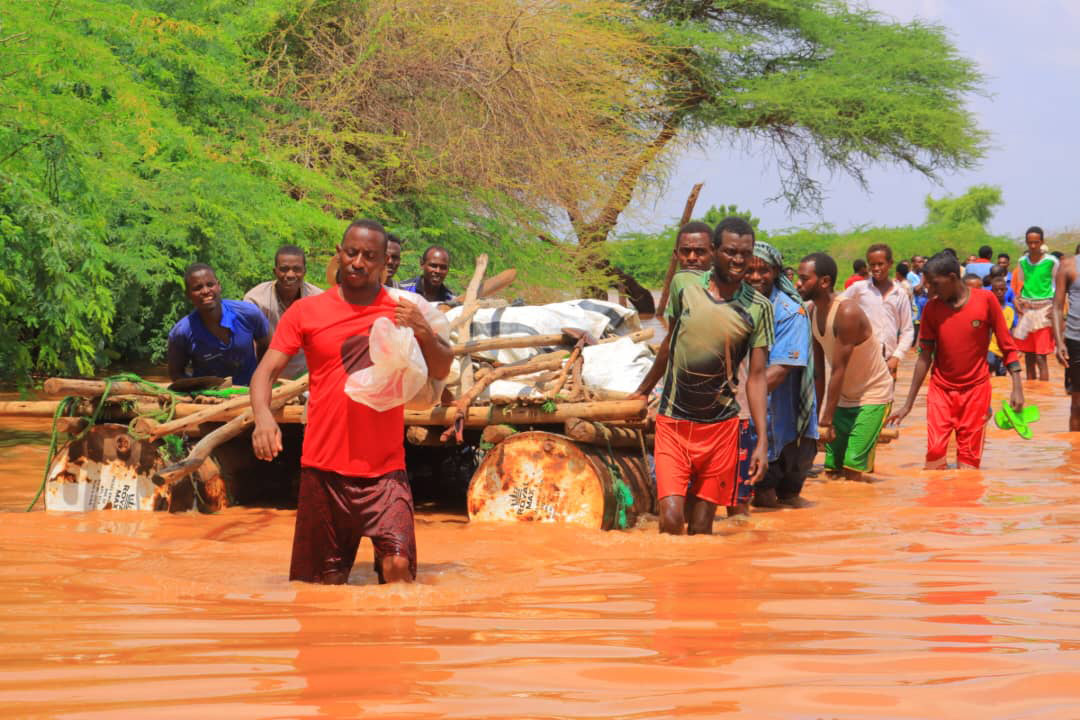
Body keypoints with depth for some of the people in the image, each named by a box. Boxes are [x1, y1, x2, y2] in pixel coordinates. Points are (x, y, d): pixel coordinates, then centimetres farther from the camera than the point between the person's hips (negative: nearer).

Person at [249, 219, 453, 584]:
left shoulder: (404, 311, 8)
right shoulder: (306, 312, 6)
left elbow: (441, 370, 5)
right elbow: (266, 371, 1)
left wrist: (423, 331, -15)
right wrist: (263, 415, -20)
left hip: (385, 469, 0)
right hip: (324, 468, 0)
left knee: (398, 565, -17)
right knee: (326, 579, 4)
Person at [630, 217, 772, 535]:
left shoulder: (758, 308, -4)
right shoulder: (683, 284, -1)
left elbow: (756, 376, -2)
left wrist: (762, 441, -9)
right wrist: (644, 389, 26)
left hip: (720, 427, 0)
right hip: (672, 422, 0)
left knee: (701, 527, 4)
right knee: (671, 519, -15)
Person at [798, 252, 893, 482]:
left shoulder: (847, 312, -26)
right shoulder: (812, 312, -2)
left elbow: (839, 370, -26)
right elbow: (818, 368, 5)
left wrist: (827, 421, -25)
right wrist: (817, 413, 7)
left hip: (872, 396, -7)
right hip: (843, 398, 7)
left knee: (852, 468, -15)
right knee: (832, 468, 3)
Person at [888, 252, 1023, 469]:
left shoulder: (986, 300, -7)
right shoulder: (932, 308, 0)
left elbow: (1007, 346, -2)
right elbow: (925, 356, 5)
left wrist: (1017, 388, -9)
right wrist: (908, 404, 4)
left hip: (976, 390, -2)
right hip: (941, 390, 2)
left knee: (968, 460, -2)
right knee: (934, 454, -10)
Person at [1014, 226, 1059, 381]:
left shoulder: (1051, 261, -6)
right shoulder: (1022, 262, 7)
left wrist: (1055, 308, -12)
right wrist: (1017, 299, 1)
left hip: (1044, 310, -4)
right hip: (1026, 310, 5)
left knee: (1040, 357, -10)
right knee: (1028, 356, 9)